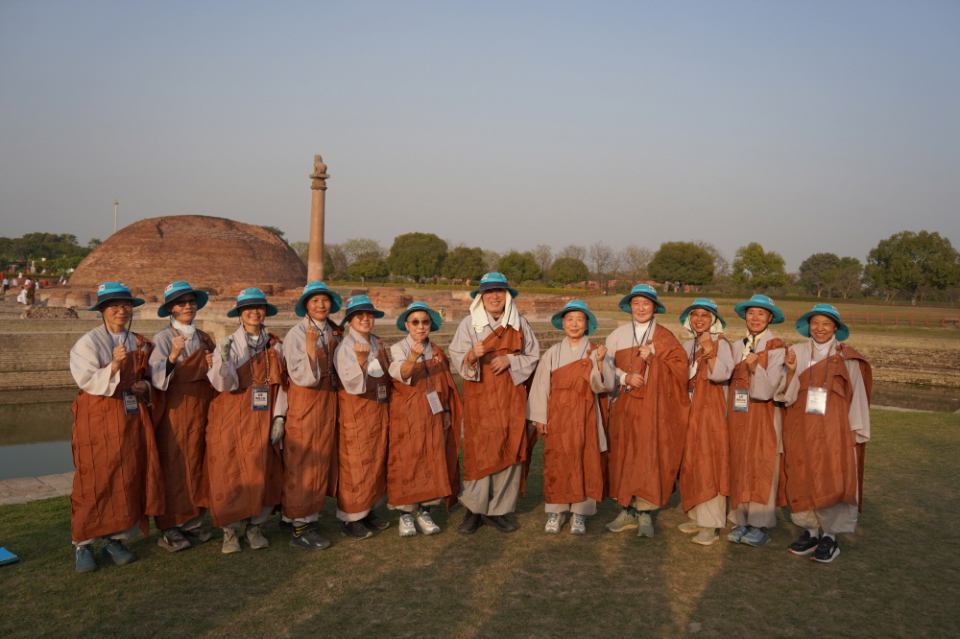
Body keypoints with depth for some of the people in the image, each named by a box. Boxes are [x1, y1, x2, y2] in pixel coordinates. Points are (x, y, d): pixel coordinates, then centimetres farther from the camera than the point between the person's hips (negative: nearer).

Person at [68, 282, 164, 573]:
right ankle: (83, 544, 12)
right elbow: (88, 381, -13)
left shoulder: (140, 344, 12)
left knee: (131, 478, 3)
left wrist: (145, 387, 1)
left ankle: (115, 540, 16)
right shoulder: (87, 343, -3)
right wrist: (113, 366, -28)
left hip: (133, 419, 5)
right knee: (94, 481, -2)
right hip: (97, 420, -4)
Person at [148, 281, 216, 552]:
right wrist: (173, 355, -31)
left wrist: (213, 365, -2)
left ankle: (192, 523, 18)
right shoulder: (163, 338, -7)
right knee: (173, 466, -3)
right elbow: (158, 380, -17)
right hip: (174, 410, -6)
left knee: (197, 464, 9)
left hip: (201, 409, 6)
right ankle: (170, 529, 7)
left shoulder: (203, 338, 12)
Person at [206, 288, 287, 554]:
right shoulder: (228, 344, -2)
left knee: (265, 476, 1)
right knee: (230, 475, -1)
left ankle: (254, 526, 19)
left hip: (263, 422, 2)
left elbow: (281, 383, 8)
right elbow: (224, 385, -12)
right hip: (232, 421, -2)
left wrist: (279, 417, 0)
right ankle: (230, 530, 16)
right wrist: (224, 359, -30)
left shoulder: (275, 345, 7)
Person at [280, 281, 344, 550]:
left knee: (322, 459, 12)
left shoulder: (334, 333, 7)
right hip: (304, 404, -7)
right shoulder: (296, 335, -12)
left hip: (328, 402, 7)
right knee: (302, 463, 0)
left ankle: (298, 515, 26)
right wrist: (310, 346, -30)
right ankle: (299, 527, 9)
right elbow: (304, 378, -21)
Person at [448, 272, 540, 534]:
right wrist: (471, 355, -24)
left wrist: (509, 360, -8)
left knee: (510, 452, 1)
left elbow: (532, 357, 10)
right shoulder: (469, 324, 2)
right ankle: (473, 511, 5)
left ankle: (499, 510, 12)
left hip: (511, 397, 2)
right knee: (479, 452, -6)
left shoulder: (520, 324, 8)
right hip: (480, 397, -2)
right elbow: (457, 359, -2)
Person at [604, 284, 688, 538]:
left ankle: (645, 513, 2)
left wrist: (652, 360, -14)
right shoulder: (617, 335, 10)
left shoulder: (665, 337, 6)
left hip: (654, 406, -2)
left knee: (650, 456, -7)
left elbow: (679, 367, -2)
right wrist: (626, 377, -11)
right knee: (625, 456, 2)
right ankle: (628, 511, 12)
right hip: (624, 406, 2)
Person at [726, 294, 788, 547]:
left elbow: (768, 389, -13)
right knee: (739, 466, 6)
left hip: (763, 417, -5)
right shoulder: (737, 347, 10)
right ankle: (741, 520, 15)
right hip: (737, 415, 5)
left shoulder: (776, 348, -6)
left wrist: (755, 368, -28)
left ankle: (761, 524, 9)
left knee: (761, 467, 0)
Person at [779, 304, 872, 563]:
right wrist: (791, 370, -15)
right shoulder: (797, 352, 5)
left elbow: (856, 395, 2)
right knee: (801, 480, 4)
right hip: (801, 430, 2)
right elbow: (787, 395, 2)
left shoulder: (846, 358, 0)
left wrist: (857, 432, -1)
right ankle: (810, 531, 18)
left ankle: (830, 536, 8)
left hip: (833, 430, -2)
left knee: (831, 481, -6)